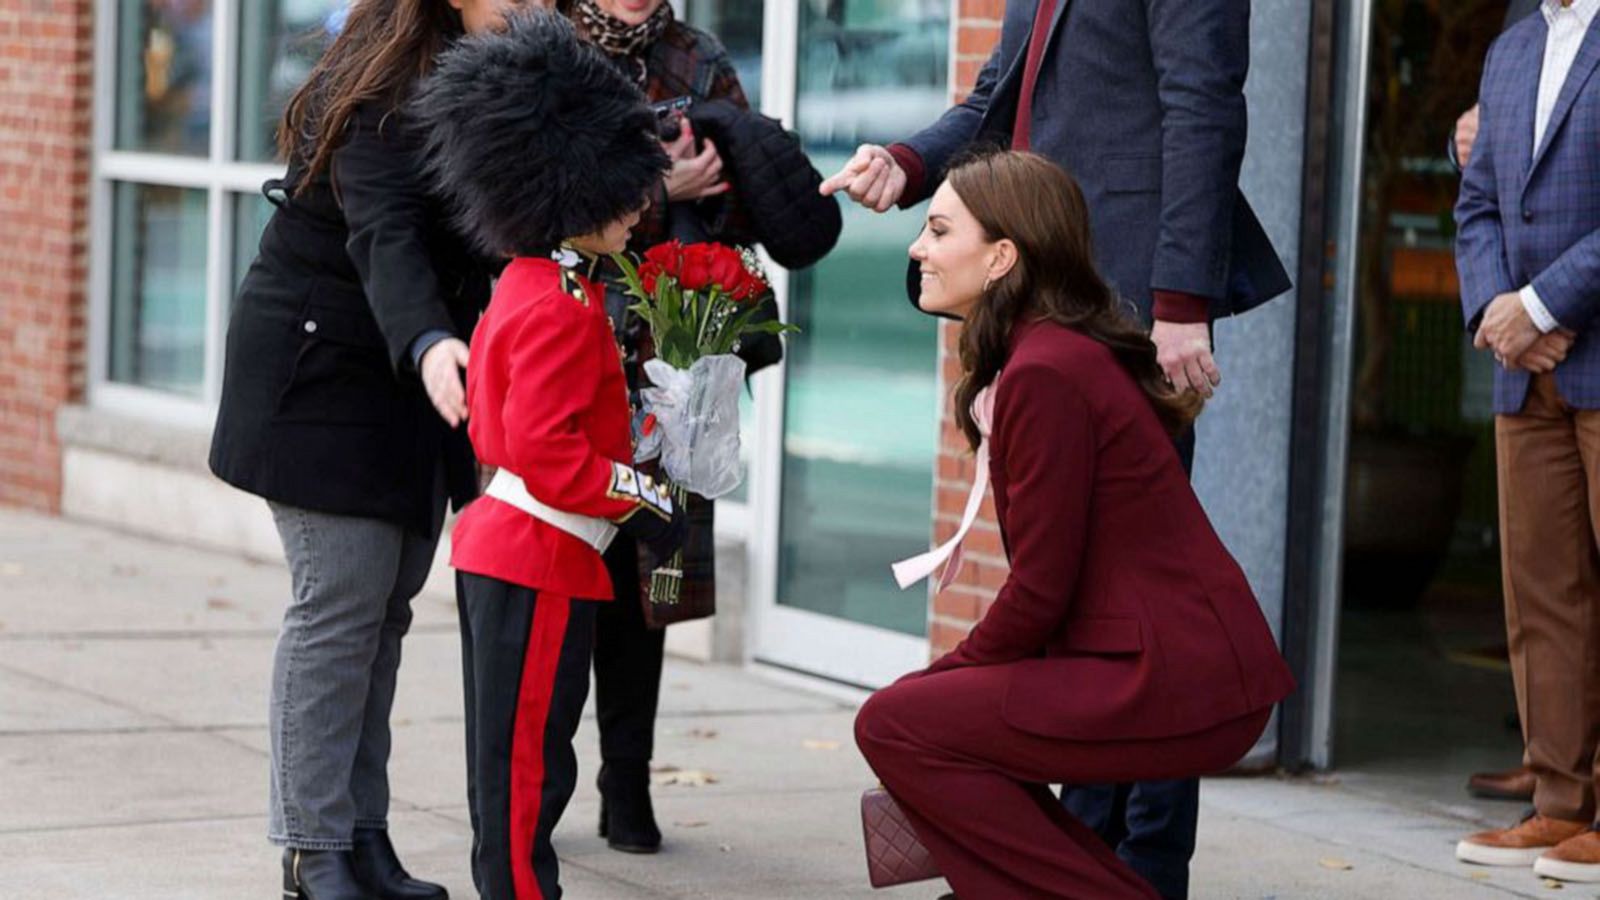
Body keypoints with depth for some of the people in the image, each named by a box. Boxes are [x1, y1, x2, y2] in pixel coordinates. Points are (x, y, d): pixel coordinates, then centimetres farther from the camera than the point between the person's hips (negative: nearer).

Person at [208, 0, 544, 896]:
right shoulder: (385, 98, -20)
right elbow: (383, 234, -35)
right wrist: (428, 344, -52)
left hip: (409, 382, 8)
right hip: (322, 368, -8)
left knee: (387, 605, 8)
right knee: (341, 600, -9)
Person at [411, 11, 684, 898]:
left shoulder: (522, 289, 12)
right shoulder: (560, 311, -20)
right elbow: (548, 451, -25)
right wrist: (642, 502, -14)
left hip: (500, 546, 10)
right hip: (543, 558, -10)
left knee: (520, 758, 15)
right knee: (526, 761, -3)